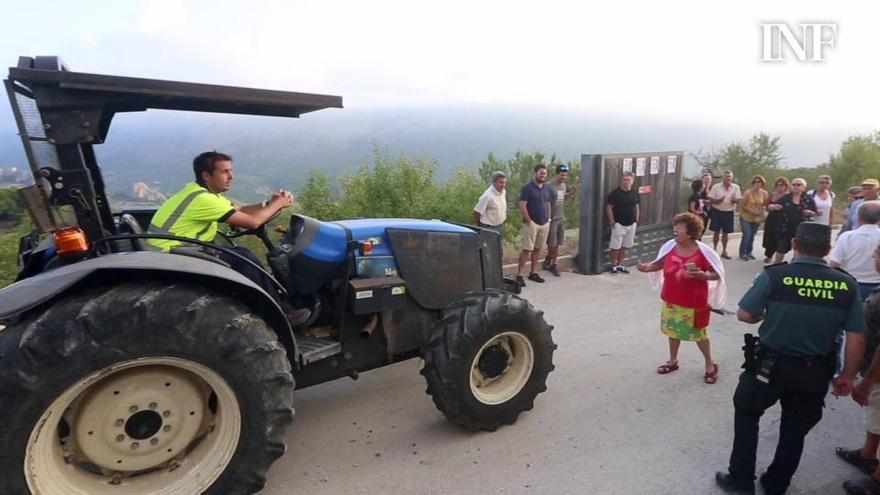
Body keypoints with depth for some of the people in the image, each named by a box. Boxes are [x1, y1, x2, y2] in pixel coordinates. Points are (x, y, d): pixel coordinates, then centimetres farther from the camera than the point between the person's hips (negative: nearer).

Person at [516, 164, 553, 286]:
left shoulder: (546, 189, 14)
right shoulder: (527, 188, -7)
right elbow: (522, 206, -12)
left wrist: (548, 219, 12)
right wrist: (529, 221, -13)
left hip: (544, 224, 7)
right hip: (532, 223, -7)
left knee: (537, 249, 11)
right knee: (527, 249, -9)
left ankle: (533, 273, 20)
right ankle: (519, 275, -5)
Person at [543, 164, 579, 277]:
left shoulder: (563, 185, 9)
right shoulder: (549, 186, -15)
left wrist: (574, 190, 7)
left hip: (561, 218, 7)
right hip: (551, 219, -7)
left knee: (557, 243, 8)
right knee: (552, 244, -2)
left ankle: (553, 264, 18)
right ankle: (548, 259, 22)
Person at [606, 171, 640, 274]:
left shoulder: (635, 193, 6)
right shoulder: (615, 193, -10)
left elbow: (636, 207, 16)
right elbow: (609, 207, -9)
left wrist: (637, 220, 11)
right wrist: (612, 221, -12)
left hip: (631, 224, 5)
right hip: (618, 224, -5)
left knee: (625, 246, 12)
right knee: (615, 246, -2)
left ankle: (620, 265, 23)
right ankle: (614, 266, 11)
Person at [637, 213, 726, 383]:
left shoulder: (703, 252, -19)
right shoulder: (670, 247, -7)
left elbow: (717, 275, -11)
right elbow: (660, 263, 8)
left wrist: (703, 275, -30)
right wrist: (647, 267, -11)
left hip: (694, 303, -4)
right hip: (671, 300, 5)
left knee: (699, 334, 11)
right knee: (673, 331, 20)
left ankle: (710, 366, 31)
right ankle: (673, 361, 39)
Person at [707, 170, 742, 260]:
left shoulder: (736, 187, -1)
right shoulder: (716, 187, -7)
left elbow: (739, 200, -1)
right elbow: (711, 200, -7)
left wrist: (734, 200, -25)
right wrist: (718, 200, -27)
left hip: (729, 212, 2)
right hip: (717, 211, -2)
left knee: (725, 233, 8)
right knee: (716, 232, 5)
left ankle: (724, 251, 18)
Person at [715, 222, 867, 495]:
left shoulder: (773, 275, -17)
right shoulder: (847, 284, -7)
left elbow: (744, 314, -15)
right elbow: (857, 338, -4)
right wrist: (847, 375, 7)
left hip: (771, 364, -3)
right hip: (815, 371, 3)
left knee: (746, 414, 20)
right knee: (795, 430, 21)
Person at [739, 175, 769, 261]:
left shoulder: (764, 193, -4)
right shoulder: (748, 192, -14)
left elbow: (765, 205, 5)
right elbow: (742, 205, -13)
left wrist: (762, 210, -15)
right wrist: (752, 211, -21)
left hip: (757, 218, 4)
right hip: (746, 217, -4)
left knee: (752, 236, 12)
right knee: (747, 235, -10)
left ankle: (748, 252, 25)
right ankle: (742, 253, 2)